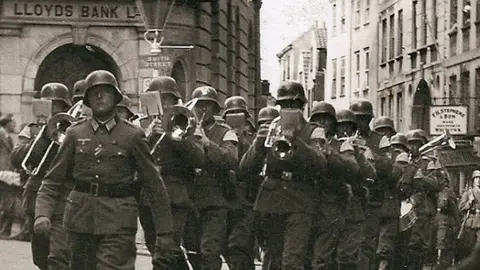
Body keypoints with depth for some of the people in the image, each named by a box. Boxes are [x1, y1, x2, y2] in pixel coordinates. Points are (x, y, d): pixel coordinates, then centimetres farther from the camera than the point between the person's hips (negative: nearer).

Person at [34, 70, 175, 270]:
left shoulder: (132, 136, 2)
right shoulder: (75, 134, 8)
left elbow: (154, 184, 4)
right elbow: (53, 181, 8)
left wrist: (165, 233, 1)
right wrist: (42, 214, -11)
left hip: (117, 223, -3)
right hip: (80, 220, 3)